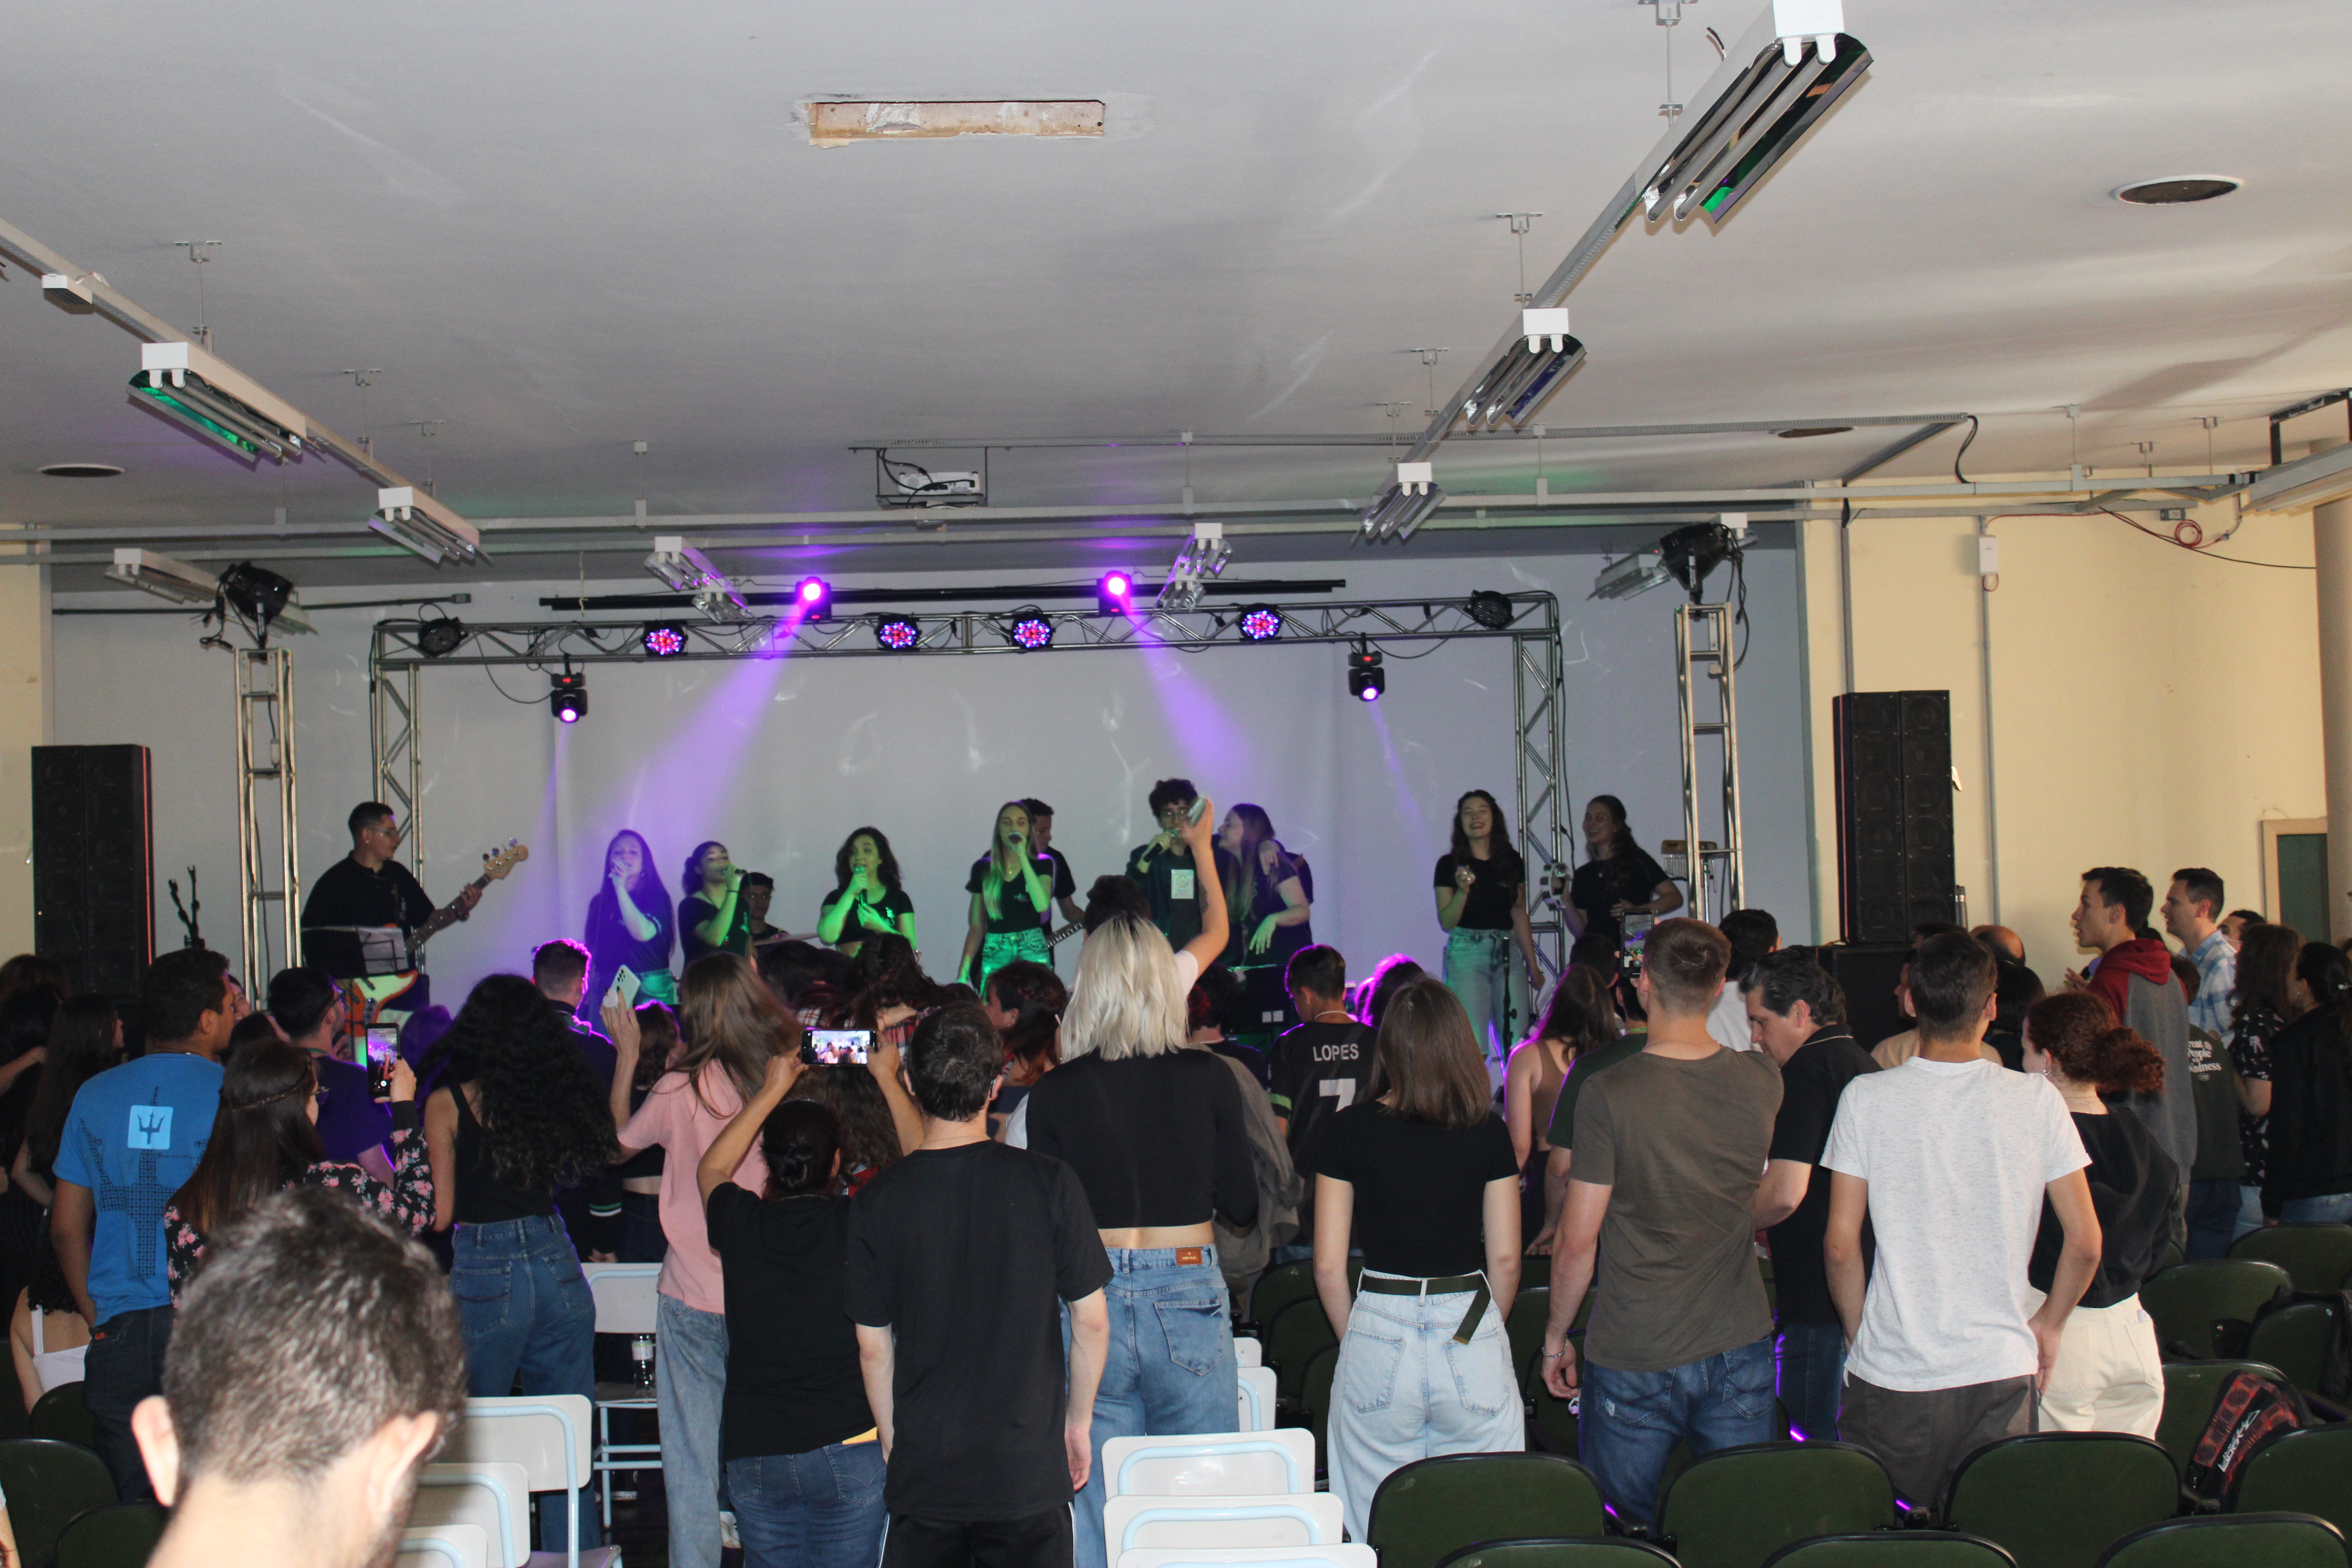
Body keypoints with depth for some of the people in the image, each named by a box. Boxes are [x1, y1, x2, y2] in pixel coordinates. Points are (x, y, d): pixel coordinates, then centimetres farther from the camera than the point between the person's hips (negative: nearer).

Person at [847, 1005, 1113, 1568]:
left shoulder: (878, 1201, -7)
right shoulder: (1049, 1183, -9)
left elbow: (873, 1346, 0)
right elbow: (1092, 1321, -3)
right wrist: (1079, 1421, 11)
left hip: (923, 1475, 1)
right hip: (1029, 1467, -1)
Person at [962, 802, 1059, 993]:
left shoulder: (1042, 864, 5)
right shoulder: (983, 868, 11)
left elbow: (1042, 905, -16)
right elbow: (977, 926, 13)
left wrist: (1022, 856, -14)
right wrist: (964, 969, 4)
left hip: (1033, 950, -2)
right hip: (994, 954, 2)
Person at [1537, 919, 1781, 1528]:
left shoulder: (1609, 1093, -16)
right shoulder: (1762, 1082, -4)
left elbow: (1577, 1242, -12)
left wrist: (1556, 1337, 2)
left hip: (1634, 1360, -3)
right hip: (1740, 1348, 4)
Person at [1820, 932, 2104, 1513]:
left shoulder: (1866, 1098, -7)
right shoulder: (2036, 1099, -4)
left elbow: (1840, 1245, -5)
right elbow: (2085, 1242, -2)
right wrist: (2048, 1324, 13)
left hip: (1892, 1373, -1)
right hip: (2003, 1371, 1)